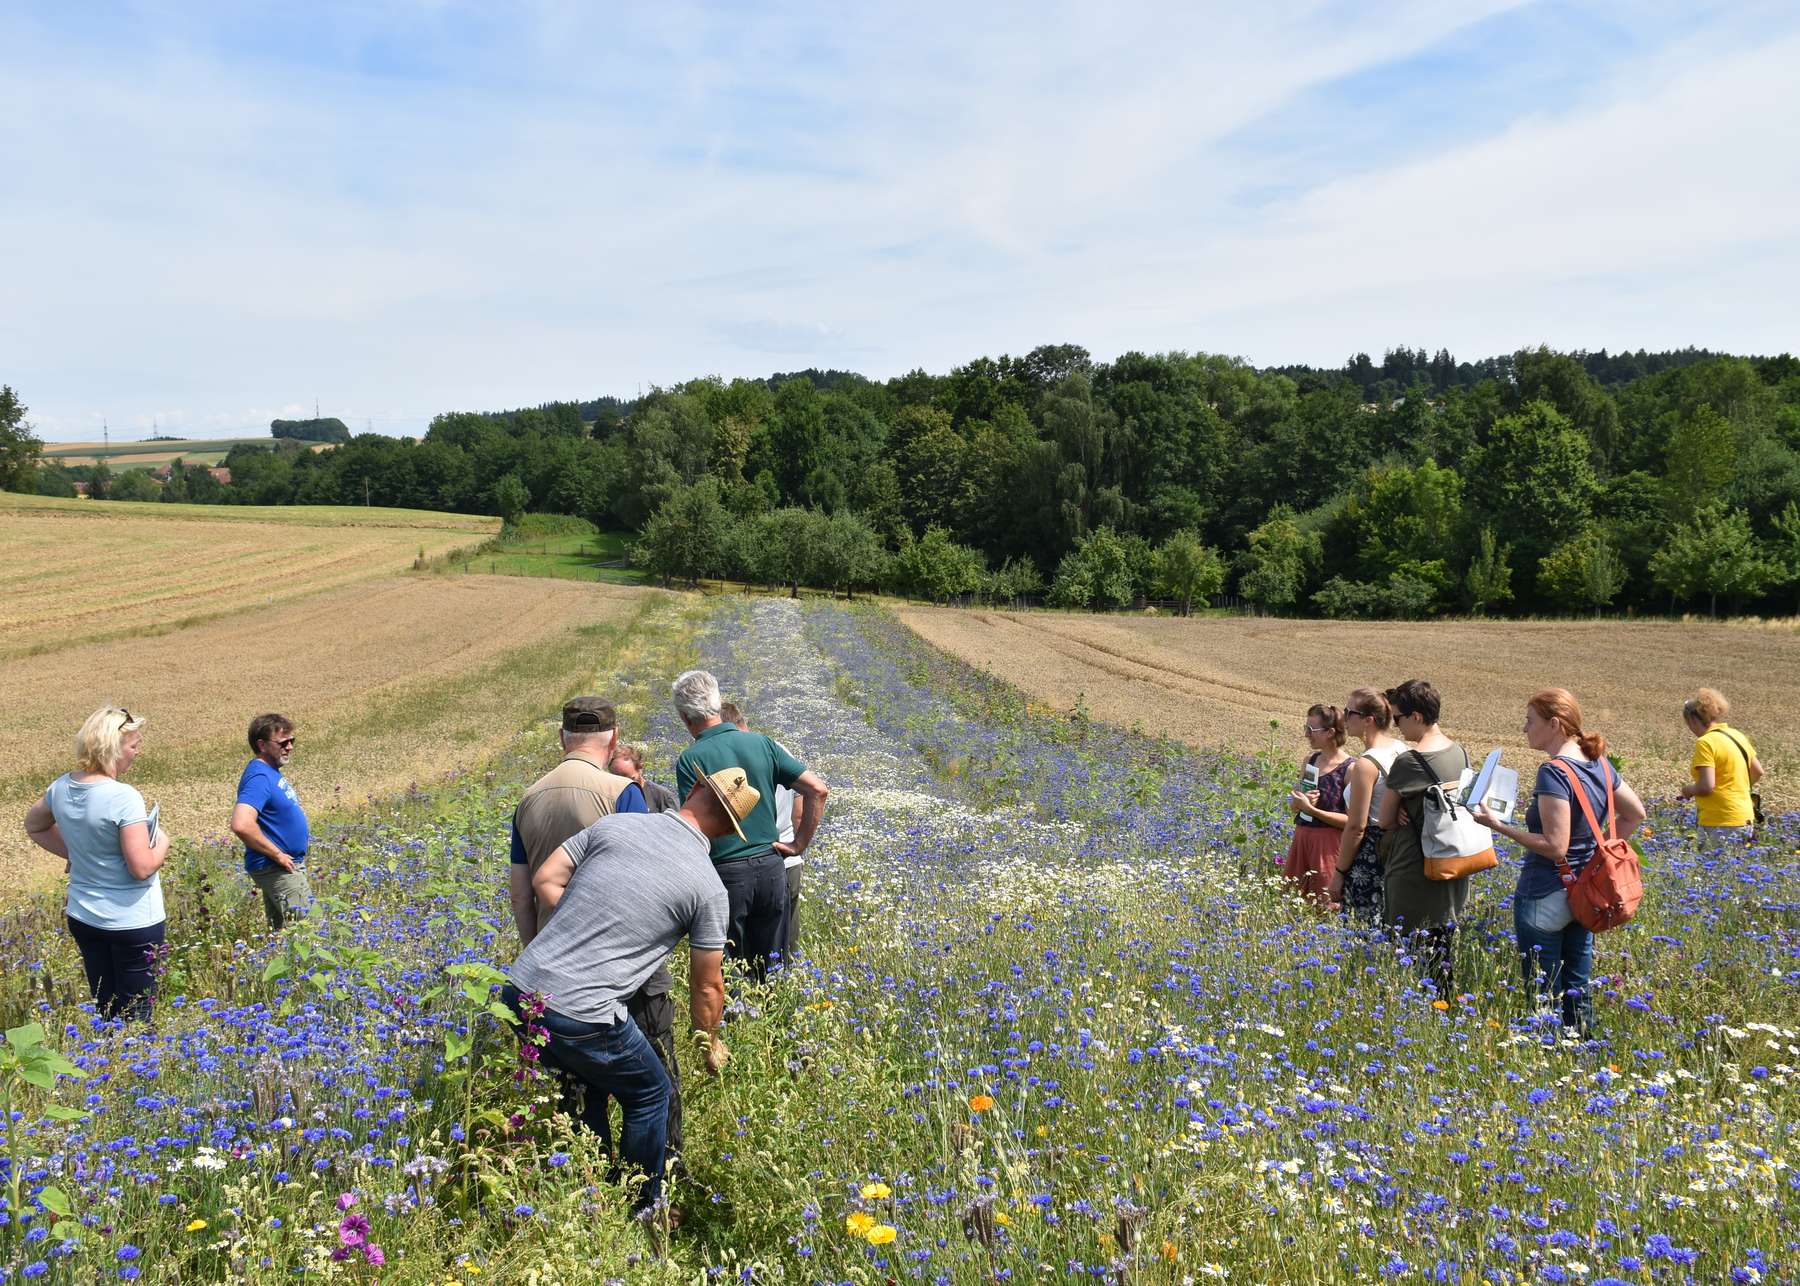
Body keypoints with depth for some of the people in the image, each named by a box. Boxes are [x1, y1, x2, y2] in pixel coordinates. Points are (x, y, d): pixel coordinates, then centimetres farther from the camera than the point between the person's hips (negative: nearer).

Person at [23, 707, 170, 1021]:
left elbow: (34, 825, 21)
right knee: (136, 1017, 4)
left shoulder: (62, 787, -1)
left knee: (104, 1011, 17)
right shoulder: (124, 797, -23)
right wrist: (162, 842, -5)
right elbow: (142, 868, -23)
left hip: (82, 918, 7)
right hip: (132, 921, -7)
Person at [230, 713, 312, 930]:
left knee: (282, 932, 15)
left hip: (286, 865, 10)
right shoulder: (259, 777, -20)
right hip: (276, 869, -10)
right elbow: (242, 825, -33)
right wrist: (278, 854, -24)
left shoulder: (272, 772, 10)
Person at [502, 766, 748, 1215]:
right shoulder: (708, 887, -2)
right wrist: (712, 1047, 23)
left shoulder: (613, 824, 6)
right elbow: (706, 986, 6)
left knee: (589, 1084, 31)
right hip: (584, 1018, -5)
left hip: (519, 990, 5)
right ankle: (642, 1212, 33)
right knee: (650, 1097, 21)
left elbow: (545, 880, 7)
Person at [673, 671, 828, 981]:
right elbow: (819, 788, -2)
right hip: (771, 866, 4)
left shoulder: (691, 760, -11)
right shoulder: (761, 743, 2)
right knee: (769, 970, 16)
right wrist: (799, 843, 4)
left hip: (725, 871, -4)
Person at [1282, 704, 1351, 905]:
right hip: (1301, 837, 7)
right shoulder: (1310, 760, 9)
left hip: (1329, 843, -7)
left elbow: (1351, 821, -14)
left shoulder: (1350, 769, -11)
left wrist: (1311, 809, -18)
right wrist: (1299, 802, -8)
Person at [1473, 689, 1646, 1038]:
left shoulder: (1553, 772, -20)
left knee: (1544, 996, 1)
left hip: (1545, 898, -8)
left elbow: (1555, 847, -23)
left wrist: (1499, 826, -19)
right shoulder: (1599, 765, 5)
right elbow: (1635, 814, 18)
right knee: (1577, 991, 16)